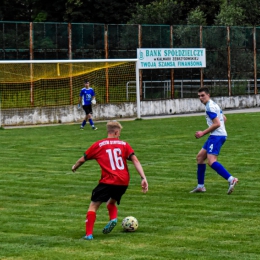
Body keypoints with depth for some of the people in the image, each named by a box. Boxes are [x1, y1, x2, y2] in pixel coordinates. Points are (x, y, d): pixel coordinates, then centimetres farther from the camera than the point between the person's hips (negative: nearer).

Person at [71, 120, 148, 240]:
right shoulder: (124, 144, 12)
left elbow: (82, 160, 16)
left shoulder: (98, 145, 8)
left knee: (93, 205, 6)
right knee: (111, 202, 28)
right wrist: (143, 178, -5)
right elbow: (135, 160, -1)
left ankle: (89, 234, -8)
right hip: (123, 182, 3)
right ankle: (113, 218, -2)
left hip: (108, 181, -3)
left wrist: (75, 167, 37)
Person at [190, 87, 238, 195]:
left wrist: (203, 133, -12)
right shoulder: (213, 104, 19)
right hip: (215, 136, 11)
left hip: (217, 136, -11)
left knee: (211, 161, -20)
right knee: (200, 157, 14)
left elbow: (217, 124, -19)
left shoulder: (210, 107, -13)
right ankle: (200, 186, 18)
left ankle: (231, 179, -30)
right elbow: (224, 119, 27)